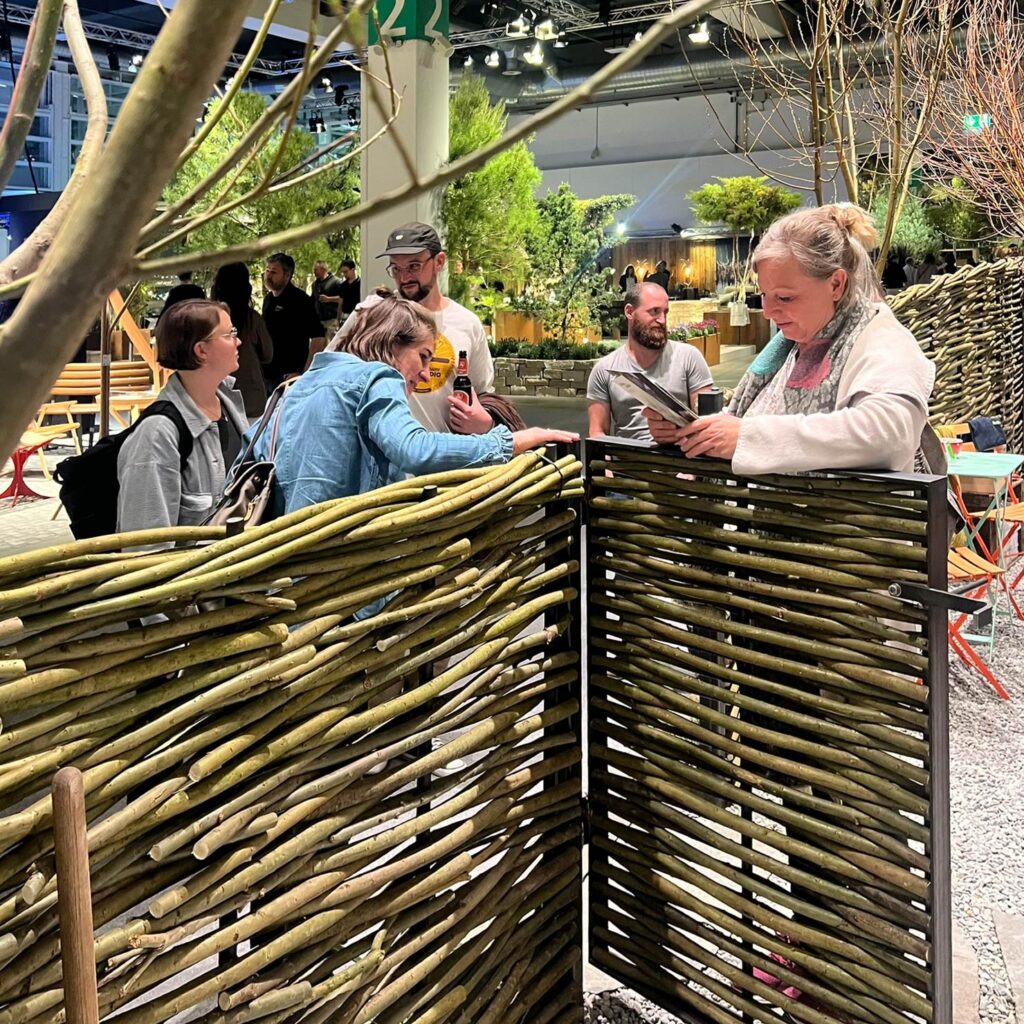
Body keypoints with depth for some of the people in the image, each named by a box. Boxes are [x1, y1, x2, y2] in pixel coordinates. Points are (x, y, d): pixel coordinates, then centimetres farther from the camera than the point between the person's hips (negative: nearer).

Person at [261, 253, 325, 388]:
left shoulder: (299, 300, -12)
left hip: (288, 375, -8)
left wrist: (305, 372, -20)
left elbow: (319, 338, -18)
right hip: (267, 372, 8)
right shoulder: (269, 299, 12)